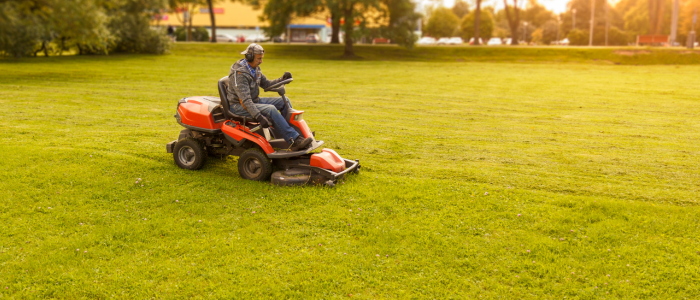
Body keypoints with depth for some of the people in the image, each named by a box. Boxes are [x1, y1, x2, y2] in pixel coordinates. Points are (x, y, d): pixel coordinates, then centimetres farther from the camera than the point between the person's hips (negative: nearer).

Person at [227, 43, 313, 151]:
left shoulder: (255, 68, 6)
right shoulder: (239, 73, -23)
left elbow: (266, 84, 15)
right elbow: (245, 100, -30)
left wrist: (282, 79, -3)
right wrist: (259, 116, -40)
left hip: (255, 100, 10)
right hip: (239, 106, -10)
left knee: (284, 101, -1)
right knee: (270, 109, -31)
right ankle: (294, 141, -32)